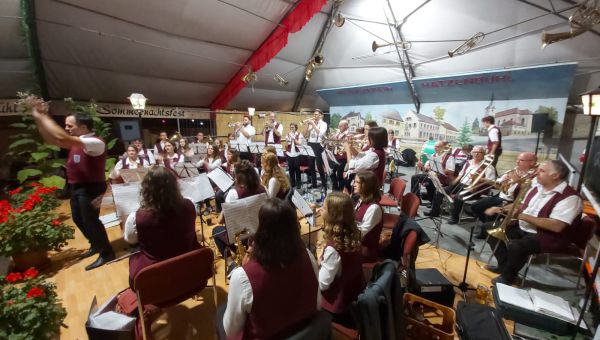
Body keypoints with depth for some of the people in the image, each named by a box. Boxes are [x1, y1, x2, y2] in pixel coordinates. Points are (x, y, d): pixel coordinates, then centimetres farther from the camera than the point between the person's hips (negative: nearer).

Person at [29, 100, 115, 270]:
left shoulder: (96, 143, -23)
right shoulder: (77, 141, 8)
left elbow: (61, 138, -32)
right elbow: (50, 140, 12)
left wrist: (41, 115, -22)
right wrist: (38, 117, 1)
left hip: (91, 188, -10)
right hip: (77, 187, 10)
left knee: (90, 220, -3)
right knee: (78, 219, 21)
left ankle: (107, 252, 12)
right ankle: (96, 245, 37)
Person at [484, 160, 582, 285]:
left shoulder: (570, 197, -19)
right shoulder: (537, 188, 6)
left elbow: (556, 226, -28)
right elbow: (521, 207, 18)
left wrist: (522, 216, -27)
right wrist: (501, 209, 1)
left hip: (546, 237, -8)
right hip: (522, 227, 9)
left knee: (515, 246, -34)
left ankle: (508, 277, -6)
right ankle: (504, 266, 11)